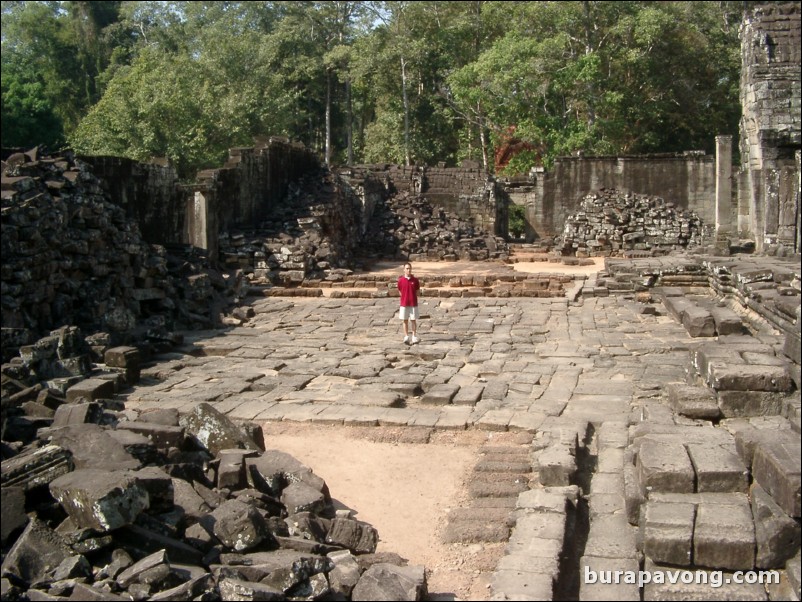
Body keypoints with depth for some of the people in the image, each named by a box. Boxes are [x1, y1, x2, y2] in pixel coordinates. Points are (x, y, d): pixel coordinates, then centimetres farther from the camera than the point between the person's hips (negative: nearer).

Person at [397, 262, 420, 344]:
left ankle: (414, 337, 10)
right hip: (404, 303, 1)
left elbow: (417, 291, 6)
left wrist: (412, 298, 0)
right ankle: (406, 337, 14)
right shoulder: (401, 280, -2)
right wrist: (406, 298, 4)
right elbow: (400, 291, 7)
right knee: (405, 320, 6)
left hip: (413, 304, -1)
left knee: (413, 320, 3)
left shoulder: (415, 280, -2)